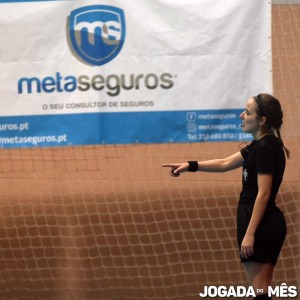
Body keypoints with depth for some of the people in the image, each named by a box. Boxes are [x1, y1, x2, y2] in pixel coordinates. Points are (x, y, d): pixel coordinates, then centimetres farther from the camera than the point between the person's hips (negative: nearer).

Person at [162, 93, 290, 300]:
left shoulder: (265, 148, -16)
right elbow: (225, 164, 24)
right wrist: (190, 166, 17)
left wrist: (250, 233, -23)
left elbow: (263, 194, -21)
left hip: (261, 225, -10)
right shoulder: (261, 144, 14)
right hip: (268, 224, 10)